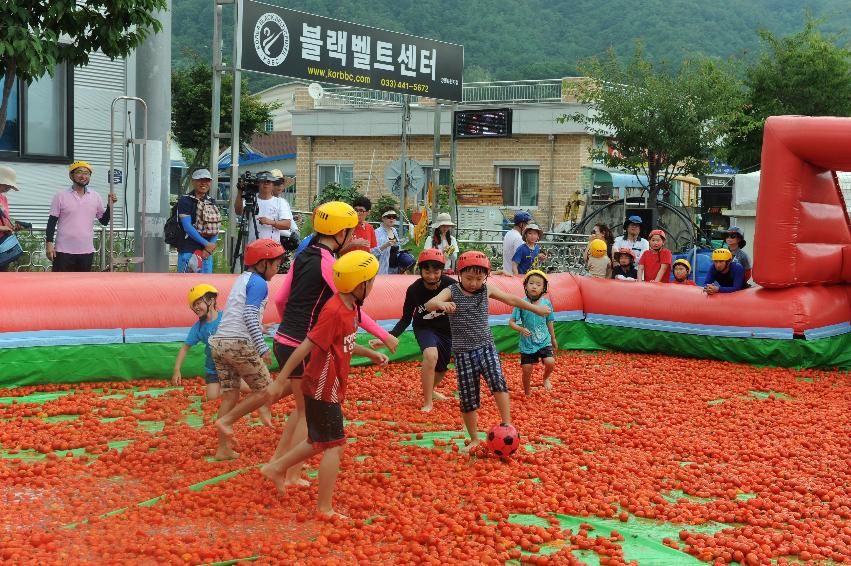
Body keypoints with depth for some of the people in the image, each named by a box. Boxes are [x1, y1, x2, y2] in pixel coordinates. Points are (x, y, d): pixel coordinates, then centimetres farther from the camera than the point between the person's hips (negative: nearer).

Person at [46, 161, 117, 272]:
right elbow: (52, 221, 0)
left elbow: (104, 221, 10)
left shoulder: (96, 197, 7)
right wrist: (49, 243, -7)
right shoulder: (60, 196, -1)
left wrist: (110, 205, -4)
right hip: (63, 250, -3)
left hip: (86, 251, 3)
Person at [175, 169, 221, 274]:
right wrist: (206, 244, -13)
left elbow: (216, 228, 10)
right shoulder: (185, 200, -4)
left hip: (207, 251, 6)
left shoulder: (211, 202, 14)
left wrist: (211, 245, -6)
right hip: (189, 250, -6)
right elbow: (187, 227, -13)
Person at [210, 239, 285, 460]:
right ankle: (225, 421, -5)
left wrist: (257, 327, 40)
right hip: (239, 344, -9)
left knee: (230, 394, 11)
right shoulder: (258, 283, -7)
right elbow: (250, 316, -19)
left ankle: (223, 448, 10)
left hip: (219, 341, 9)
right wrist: (263, 348, -23)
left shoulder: (241, 278, 19)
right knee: (265, 391, 2)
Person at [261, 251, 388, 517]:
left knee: (320, 441, 21)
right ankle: (325, 508, 7)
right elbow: (306, 347, -24)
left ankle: (276, 468, 34)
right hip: (323, 389, -9)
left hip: (330, 387, 9)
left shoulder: (349, 307, 5)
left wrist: (371, 354, 15)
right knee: (335, 445, -2)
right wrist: (279, 381, -22)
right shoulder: (334, 311, -25)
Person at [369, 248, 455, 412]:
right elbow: (405, 319, -13)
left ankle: (431, 389, 50)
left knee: (441, 368, 15)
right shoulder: (414, 290, -23)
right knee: (431, 355, -30)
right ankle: (427, 403, -18)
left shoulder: (450, 285, -26)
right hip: (424, 328, -2)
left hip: (447, 329, 2)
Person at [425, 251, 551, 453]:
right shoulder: (451, 292, -8)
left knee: (497, 381, -26)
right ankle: (474, 439, 20)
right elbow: (429, 304, -25)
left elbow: (511, 300, 16)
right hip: (463, 353, -1)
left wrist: (536, 309, 25)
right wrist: (440, 304, -49)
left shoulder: (487, 290, 2)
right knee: (468, 399, 4)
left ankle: (507, 425, -20)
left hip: (486, 347, 1)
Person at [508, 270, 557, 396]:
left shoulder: (546, 303, -4)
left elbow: (549, 323, 9)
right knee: (527, 370, 2)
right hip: (527, 343, -1)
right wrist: (521, 329, -26)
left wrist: (554, 340, 17)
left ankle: (546, 378, 15)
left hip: (544, 341, 1)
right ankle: (527, 393, 29)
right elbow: (511, 322, -7)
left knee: (550, 362, -20)